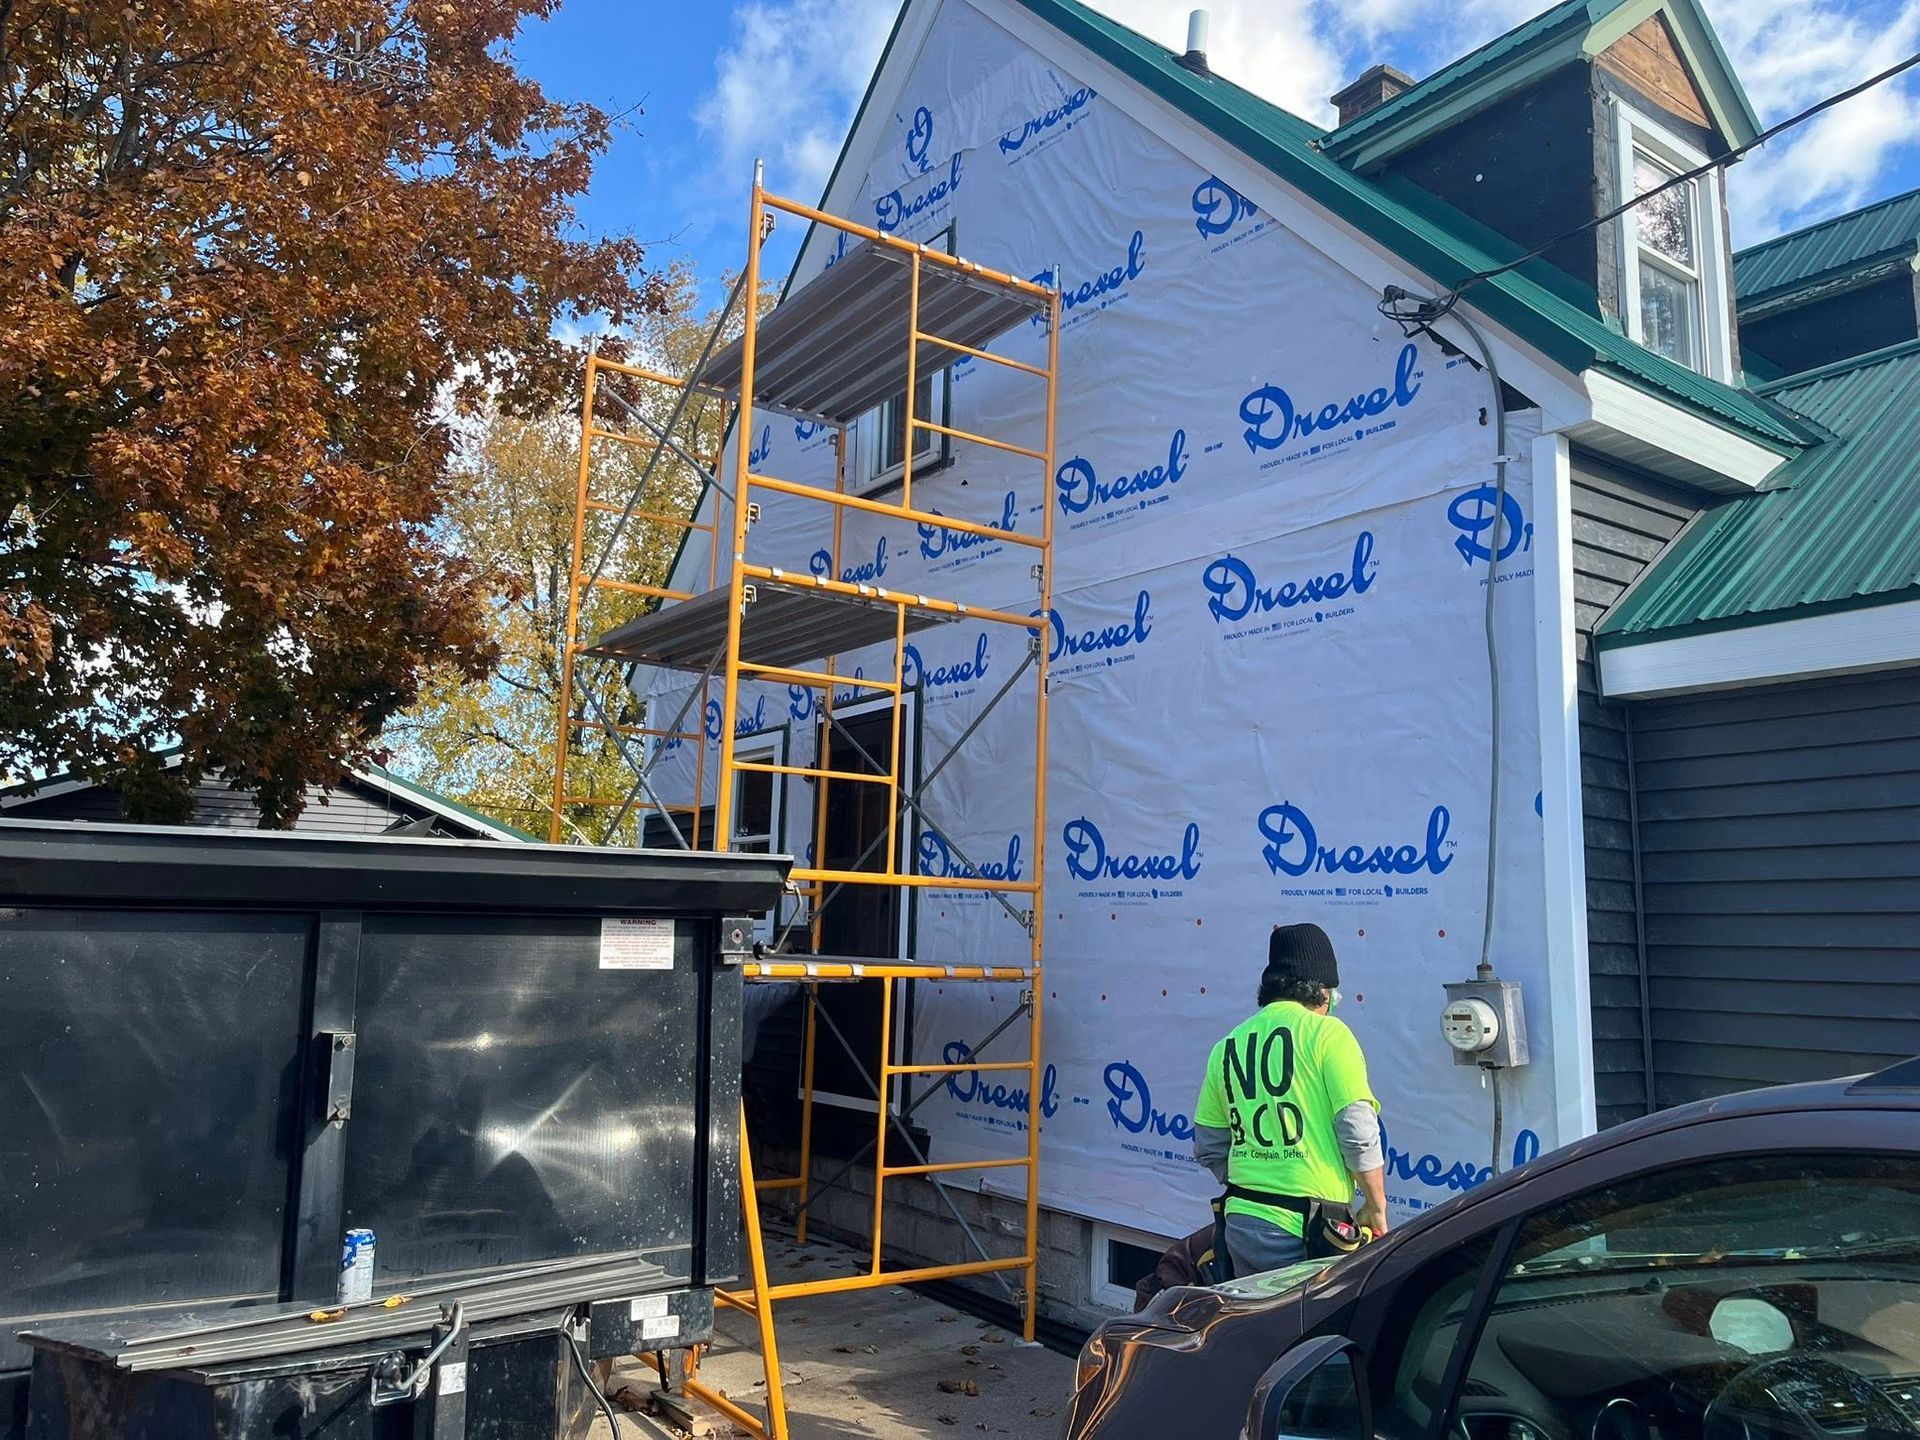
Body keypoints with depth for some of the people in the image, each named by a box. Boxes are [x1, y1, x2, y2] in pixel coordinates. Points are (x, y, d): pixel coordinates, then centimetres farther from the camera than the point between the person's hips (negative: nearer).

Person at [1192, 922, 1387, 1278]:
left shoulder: (1228, 1046, 10)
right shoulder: (1327, 1033, -7)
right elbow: (1359, 1131, -11)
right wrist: (1376, 1208, 1)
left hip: (1240, 1222, 6)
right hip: (1307, 1226, -6)